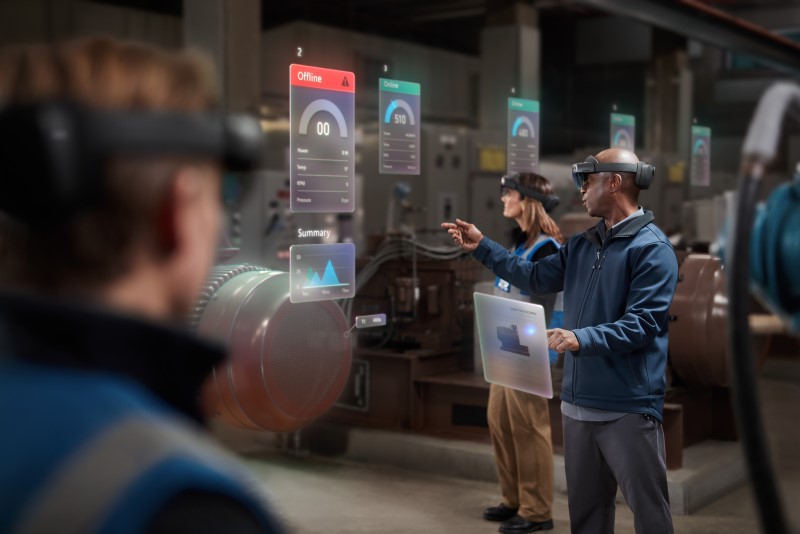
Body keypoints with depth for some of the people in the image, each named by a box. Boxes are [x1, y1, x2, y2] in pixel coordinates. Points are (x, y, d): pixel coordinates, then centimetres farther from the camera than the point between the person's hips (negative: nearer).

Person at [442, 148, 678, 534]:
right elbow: (536, 277, 21)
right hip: (578, 402, 8)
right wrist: (481, 247, 17)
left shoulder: (652, 248, -12)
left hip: (629, 407, -8)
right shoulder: (583, 244, 14)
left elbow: (642, 324, -20)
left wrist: (582, 339, -32)